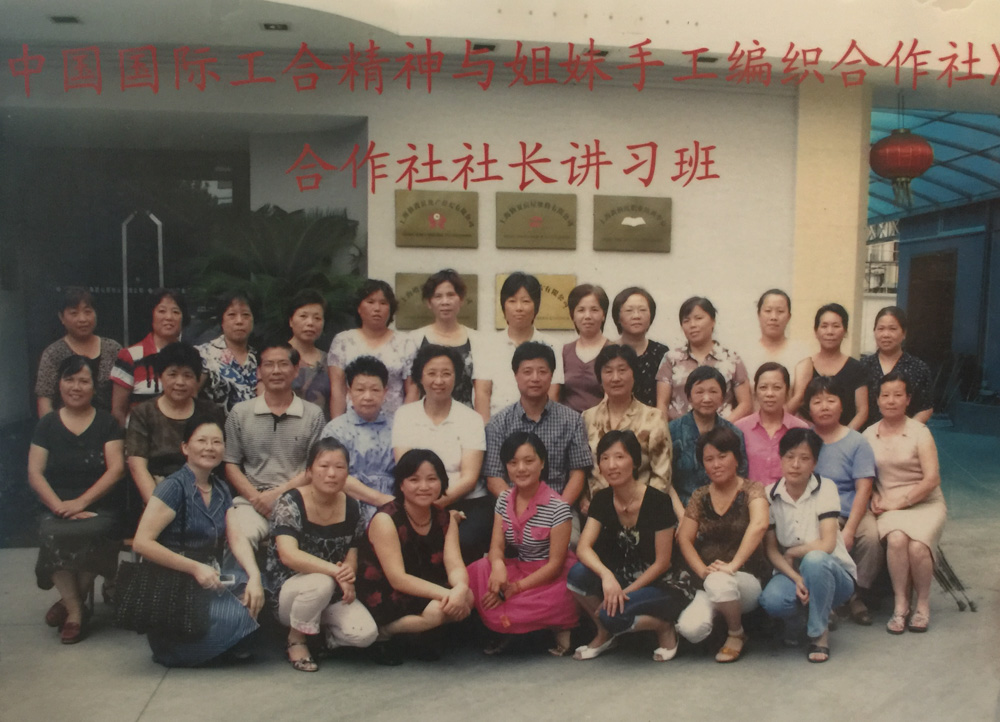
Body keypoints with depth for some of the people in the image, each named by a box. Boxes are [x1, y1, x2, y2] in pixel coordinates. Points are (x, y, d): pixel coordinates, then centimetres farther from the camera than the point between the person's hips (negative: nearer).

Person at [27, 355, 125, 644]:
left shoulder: (106, 422, 7)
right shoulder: (47, 424, 12)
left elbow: (116, 468, -3)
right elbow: (34, 473, 4)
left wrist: (80, 502, -14)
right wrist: (59, 506, -13)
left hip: (99, 509, -1)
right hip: (57, 509, 1)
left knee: (93, 533, -33)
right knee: (53, 534, -32)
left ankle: (69, 602, -8)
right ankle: (75, 610, -14)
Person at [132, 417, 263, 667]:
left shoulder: (220, 490, 10)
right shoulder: (174, 487, -11)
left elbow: (237, 539, 0)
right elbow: (141, 542, -18)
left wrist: (254, 576, -18)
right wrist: (195, 567, -21)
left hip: (211, 580, 6)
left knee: (254, 597, -21)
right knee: (237, 617, -26)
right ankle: (171, 648, -1)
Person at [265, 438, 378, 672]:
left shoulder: (351, 507, -1)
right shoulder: (290, 503, -16)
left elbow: (352, 557, 5)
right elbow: (289, 555, -30)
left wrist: (349, 573, -19)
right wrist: (337, 571, -33)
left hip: (333, 594, 4)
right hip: (287, 591, -4)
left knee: (366, 633, -22)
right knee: (321, 583, -37)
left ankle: (320, 635, 11)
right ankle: (296, 640, -7)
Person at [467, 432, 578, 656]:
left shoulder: (558, 508, -17)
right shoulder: (503, 501, 1)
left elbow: (555, 563, -15)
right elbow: (496, 546, -4)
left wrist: (515, 588, -21)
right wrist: (498, 565, -29)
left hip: (551, 578, -6)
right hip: (518, 569, 6)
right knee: (476, 573, -23)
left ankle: (557, 627, -2)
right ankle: (509, 630, -2)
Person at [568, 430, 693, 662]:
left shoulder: (657, 501, -18)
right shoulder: (602, 500, -3)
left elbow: (662, 562, -14)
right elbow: (583, 547, -15)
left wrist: (625, 592, -19)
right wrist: (606, 575, -34)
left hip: (661, 586, -5)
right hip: (622, 579, 5)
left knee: (612, 614, -32)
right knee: (577, 573, -23)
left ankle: (664, 626, -1)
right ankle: (604, 633, 2)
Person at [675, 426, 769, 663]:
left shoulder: (751, 490, -5)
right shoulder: (699, 497, 8)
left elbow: (759, 524, -24)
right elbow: (684, 539, 2)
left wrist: (733, 565, -31)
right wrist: (703, 571, -15)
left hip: (747, 580, -3)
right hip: (708, 582, 3)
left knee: (719, 582, -38)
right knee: (690, 628, -27)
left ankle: (737, 634, -7)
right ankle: (722, 618, 10)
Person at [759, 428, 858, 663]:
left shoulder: (825, 488, -11)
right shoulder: (770, 495, -4)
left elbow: (827, 544, -19)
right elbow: (770, 549, -7)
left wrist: (791, 553, -9)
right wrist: (796, 578, -21)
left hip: (832, 572, -1)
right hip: (791, 573, 2)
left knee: (814, 559, -38)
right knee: (771, 600, -33)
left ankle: (819, 633, -13)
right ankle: (797, 616, 7)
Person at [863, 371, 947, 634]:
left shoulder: (920, 432, -3)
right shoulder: (869, 435, 7)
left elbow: (931, 479, -9)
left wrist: (899, 502, -13)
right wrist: (875, 497, -7)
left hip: (924, 502, -1)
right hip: (889, 506, 2)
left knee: (917, 546, -29)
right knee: (896, 539, -31)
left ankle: (923, 604, -2)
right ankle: (900, 605, -15)